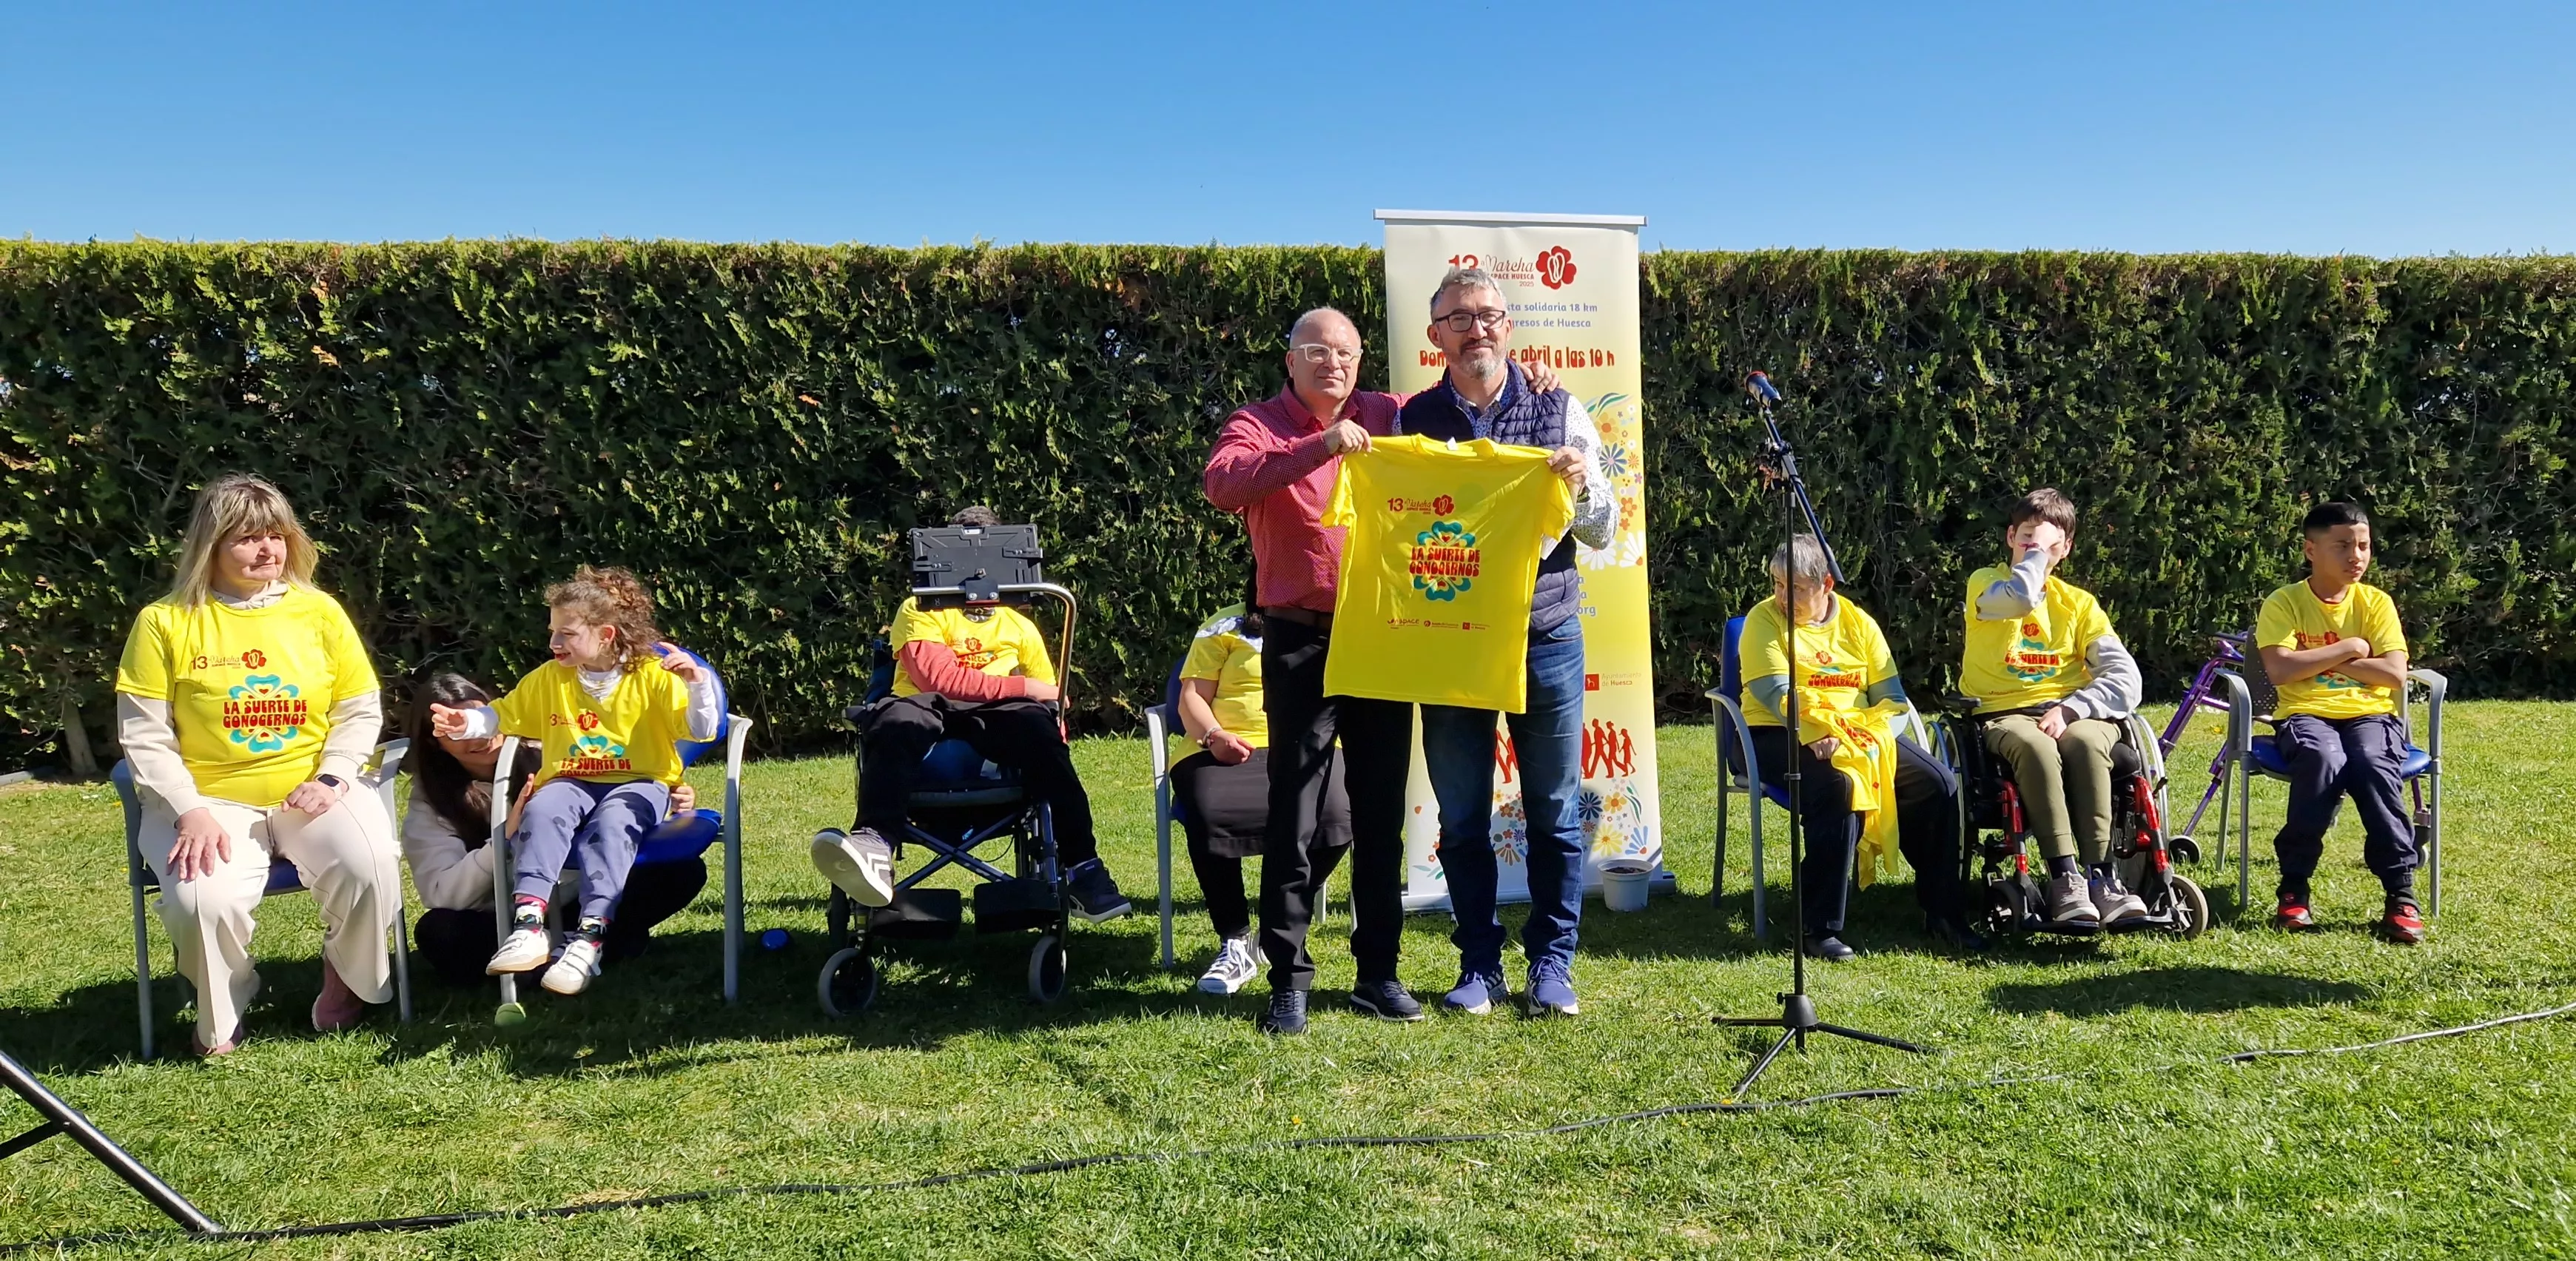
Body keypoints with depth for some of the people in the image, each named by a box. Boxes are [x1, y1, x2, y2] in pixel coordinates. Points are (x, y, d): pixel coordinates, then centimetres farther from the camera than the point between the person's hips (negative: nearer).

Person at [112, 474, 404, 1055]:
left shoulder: (318, 610, 4)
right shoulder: (166, 622, -1)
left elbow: (360, 710, 7)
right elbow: (145, 736, -3)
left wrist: (332, 778, -9)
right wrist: (191, 811, -15)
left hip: (310, 792, 1)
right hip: (211, 799, -1)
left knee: (369, 867, -28)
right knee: (204, 901, -30)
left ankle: (347, 977, 7)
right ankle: (220, 1022, 5)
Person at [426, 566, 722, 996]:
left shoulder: (653, 676, -1)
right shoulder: (549, 678, 13)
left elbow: (702, 731, -5)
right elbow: (503, 715, 20)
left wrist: (697, 683, -23)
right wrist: (466, 723, -1)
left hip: (639, 784, -3)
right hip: (570, 783, 4)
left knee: (611, 823, -37)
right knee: (541, 811, -31)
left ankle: (589, 939, -44)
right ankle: (528, 924, -43)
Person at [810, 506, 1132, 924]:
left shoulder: (1020, 627, 25)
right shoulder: (920, 611, 13)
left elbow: (1049, 703, 22)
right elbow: (937, 677, -5)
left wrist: (1056, 761, 4)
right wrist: (1021, 687, -6)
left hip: (993, 720, 2)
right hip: (927, 710, -2)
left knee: (1036, 722, -32)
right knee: (897, 720, -37)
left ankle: (1079, 865, -34)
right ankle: (875, 847, -56)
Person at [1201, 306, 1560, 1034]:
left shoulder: (1387, 417, 13)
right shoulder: (1260, 425, 1)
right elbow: (1221, 483, -21)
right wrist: (1318, 447, -29)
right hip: (1303, 641, -4)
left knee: (1382, 812, 9)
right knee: (1297, 813, -2)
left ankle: (1379, 972, 19)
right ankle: (1288, 979, 6)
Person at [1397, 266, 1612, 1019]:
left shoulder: (1560, 412, 5)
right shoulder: (1411, 421, 7)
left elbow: (1604, 533, 7)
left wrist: (1582, 482, -13)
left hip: (1544, 633, 0)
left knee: (1555, 814, 6)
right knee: (1461, 819, 7)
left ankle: (1552, 964, 20)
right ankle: (1480, 965, 20)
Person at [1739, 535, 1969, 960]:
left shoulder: (1857, 622, 10)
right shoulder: (1764, 620, -2)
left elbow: (1891, 696, 6)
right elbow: (1777, 695, -14)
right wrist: (1818, 736, -29)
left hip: (1857, 734, 5)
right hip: (1779, 736, -5)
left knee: (1938, 782, -13)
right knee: (1839, 784, -35)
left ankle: (1941, 910, 5)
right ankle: (1819, 929, -29)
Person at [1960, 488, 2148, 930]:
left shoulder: (2079, 602, 14)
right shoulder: (1986, 582, 8)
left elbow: (2126, 677, 1)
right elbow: (2020, 598, -20)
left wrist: (2068, 710, -15)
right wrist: (2036, 550, -3)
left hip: (2072, 712, 2)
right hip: (2004, 714, -2)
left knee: (2085, 742, -34)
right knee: (2036, 747, -36)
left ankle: (2102, 877, -36)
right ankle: (2065, 878, -36)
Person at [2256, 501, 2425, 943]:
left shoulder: (2376, 602, 7)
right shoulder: (2284, 604, 1)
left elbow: (2395, 674, -5)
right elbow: (2280, 670, -14)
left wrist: (2318, 662, -8)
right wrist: (2350, 648, -9)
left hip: (2370, 713, 2)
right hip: (2306, 714, -2)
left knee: (2373, 765, -33)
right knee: (2324, 760, -36)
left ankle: (2401, 893, -22)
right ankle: (2294, 888, -22)